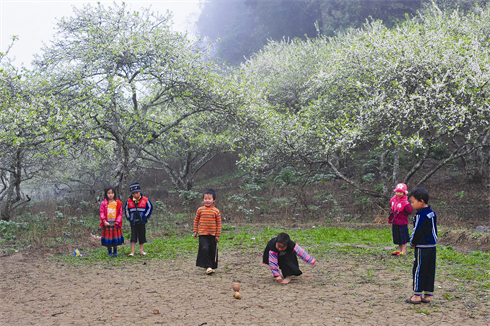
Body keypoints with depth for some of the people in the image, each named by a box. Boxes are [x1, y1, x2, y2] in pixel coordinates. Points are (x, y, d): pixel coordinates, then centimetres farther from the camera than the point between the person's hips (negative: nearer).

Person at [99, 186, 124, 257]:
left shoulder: (118, 203, 1)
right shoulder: (103, 203, -1)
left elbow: (120, 213, 2)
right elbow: (102, 213, -1)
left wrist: (118, 221, -7)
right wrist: (104, 221, -12)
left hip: (115, 224, 1)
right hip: (107, 224, 0)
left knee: (116, 239, 7)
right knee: (108, 238, 4)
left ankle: (115, 252, 20)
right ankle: (109, 252, 17)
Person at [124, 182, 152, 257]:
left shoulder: (145, 200, -7)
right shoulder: (129, 201, -1)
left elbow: (150, 207, 6)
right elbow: (126, 209, 16)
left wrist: (146, 216, 0)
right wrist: (128, 217, 8)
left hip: (142, 222, 0)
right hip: (133, 222, 1)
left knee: (142, 236, 7)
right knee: (133, 236, -1)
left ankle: (141, 250, 20)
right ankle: (132, 252, 2)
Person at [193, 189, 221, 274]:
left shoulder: (216, 211, -2)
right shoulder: (200, 210, 1)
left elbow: (219, 223, 2)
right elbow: (196, 221, 11)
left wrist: (218, 235, -1)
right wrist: (195, 231, 9)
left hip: (212, 235, 1)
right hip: (202, 234, -1)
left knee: (213, 251, 9)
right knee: (204, 249, -17)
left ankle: (213, 267, 24)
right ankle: (207, 267, -14)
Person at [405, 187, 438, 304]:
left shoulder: (420, 216, -18)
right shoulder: (432, 213, 10)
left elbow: (417, 232, -18)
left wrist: (413, 242, 0)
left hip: (422, 247, -9)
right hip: (432, 246, 9)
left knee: (419, 270, -1)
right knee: (430, 270, 11)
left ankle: (417, 295, 4)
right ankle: (428, 295, 16)